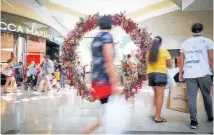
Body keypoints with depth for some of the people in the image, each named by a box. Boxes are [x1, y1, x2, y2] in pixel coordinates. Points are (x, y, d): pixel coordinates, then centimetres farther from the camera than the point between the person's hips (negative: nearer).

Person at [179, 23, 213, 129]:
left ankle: (193, 120, -2)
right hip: (204, 73, -1)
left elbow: (182, 60, 10)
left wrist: (180, 72, 13)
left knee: (191, 97, 1)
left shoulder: (185, 43, 13)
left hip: (189, 74, 1)